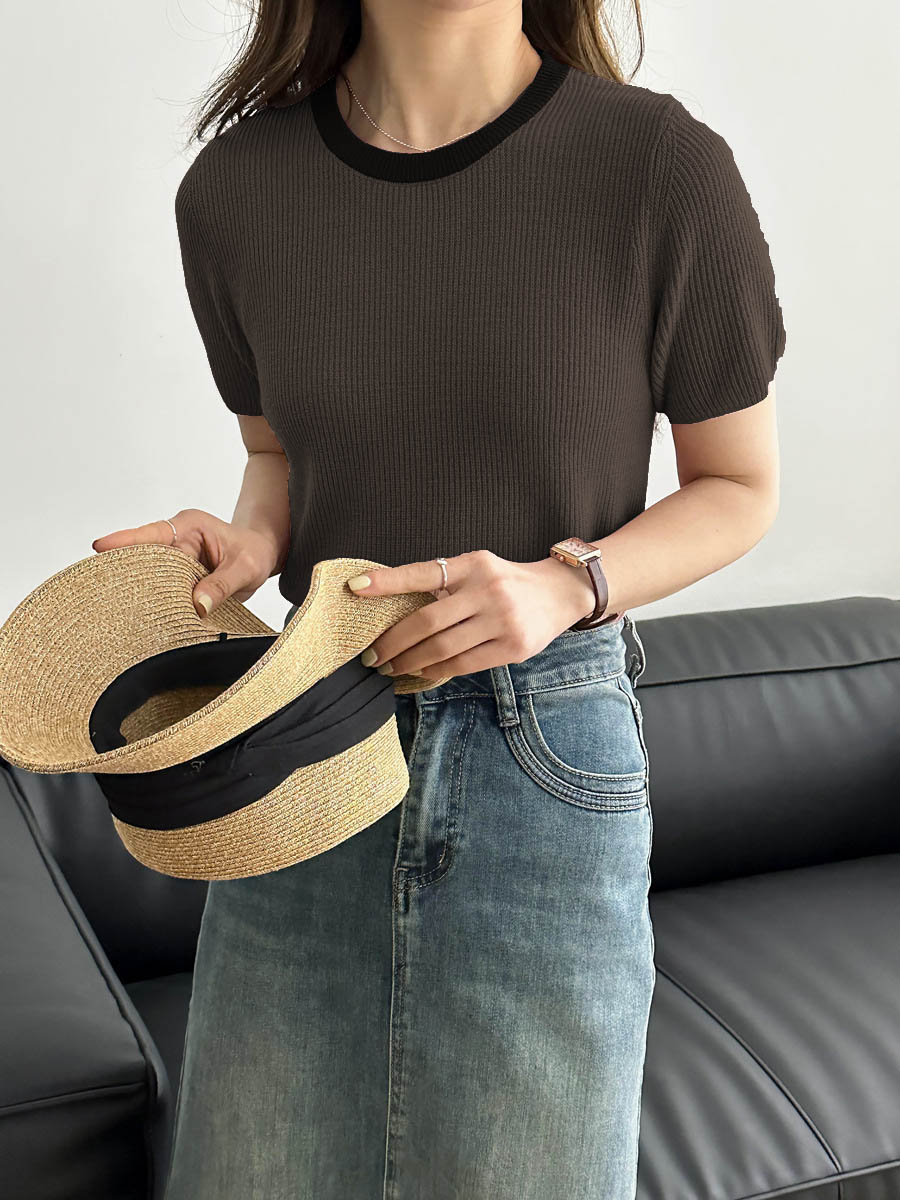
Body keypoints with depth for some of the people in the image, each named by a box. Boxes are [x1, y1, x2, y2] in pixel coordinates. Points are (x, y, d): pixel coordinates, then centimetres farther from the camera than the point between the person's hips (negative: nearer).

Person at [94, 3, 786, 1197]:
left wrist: (561, 588, -16)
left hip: (549, 752, -2)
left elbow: (740, 489, 1)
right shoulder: (235, 189, -1)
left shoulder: (665, 168, -11)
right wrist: (252, 543, -7)